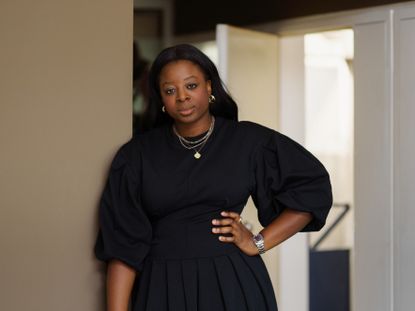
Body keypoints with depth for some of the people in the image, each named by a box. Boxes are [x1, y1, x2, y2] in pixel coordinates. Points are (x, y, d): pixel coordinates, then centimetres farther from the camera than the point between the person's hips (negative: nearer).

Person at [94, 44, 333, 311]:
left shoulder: (248, 141, 0)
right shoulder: (137, 155, 2)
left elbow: (314, 187, 3)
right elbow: (123, 243, -3)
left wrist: (259, 243, -3)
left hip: (233, 286, 0)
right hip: (163, 289, 1)